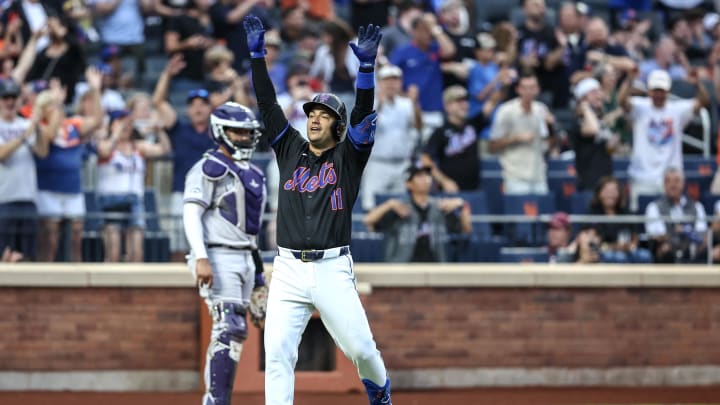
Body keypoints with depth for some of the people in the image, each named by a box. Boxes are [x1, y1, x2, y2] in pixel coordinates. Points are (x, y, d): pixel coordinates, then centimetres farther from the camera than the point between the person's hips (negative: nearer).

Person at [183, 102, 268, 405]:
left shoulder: (253, 174, 19)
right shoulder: (210, 169, -7)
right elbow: (191, 213, -14)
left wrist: (257, 269, 22)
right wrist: (201, 258, -25)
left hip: (246, 259, 8)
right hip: (219, 258, -8)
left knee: (232, 332, 7)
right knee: (230, 329, -17)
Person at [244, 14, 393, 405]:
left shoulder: (348, 156, 7)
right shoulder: (290, 150, 14)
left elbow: (363, 114, -7)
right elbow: (267, 105, 10)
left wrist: (366, 65, -20)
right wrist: (257, 54, 2)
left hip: (332, 270, -2)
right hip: (288, 270, 2)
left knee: (359, 347, -1)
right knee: (276, 351, -10)